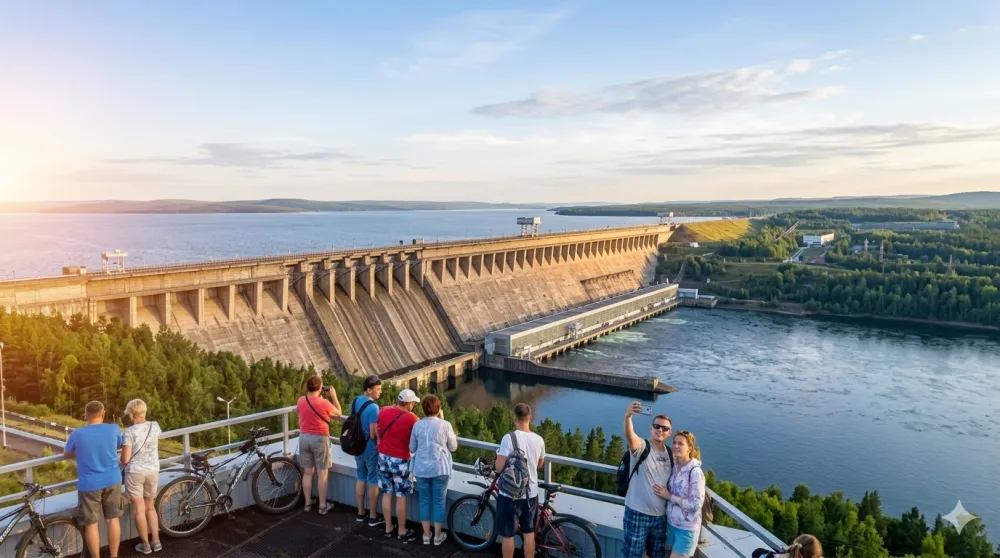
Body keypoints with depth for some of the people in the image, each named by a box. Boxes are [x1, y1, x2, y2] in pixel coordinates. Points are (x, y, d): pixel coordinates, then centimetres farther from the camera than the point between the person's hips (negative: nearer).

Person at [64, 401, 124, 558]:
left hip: (89, 485, -2)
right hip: (112, 482, 2)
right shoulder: (113, 429, -6)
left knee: (91, 524, 9)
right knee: (113, 519, 13)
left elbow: (66, 455, 10)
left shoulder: (77, 434, -10)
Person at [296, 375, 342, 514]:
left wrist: (318, 397, 19)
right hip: (320, 439, -5)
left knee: (307, 472, 14)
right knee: (322, 474, 4)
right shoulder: (324, 403, -16)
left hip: (304, 438, 5)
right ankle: (322, 506, 9)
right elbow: (338, 413, 1)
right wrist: (333, 396, 7)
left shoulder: (300, 401, -1)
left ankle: (308, 503, 22)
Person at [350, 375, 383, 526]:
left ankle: (360, 512, 29)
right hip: (371, 449, -8)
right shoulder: (373, 407, -24)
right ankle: (373, 517, 15)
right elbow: (373, 434, -23)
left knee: (361, 478, 18)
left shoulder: (354, 401, 1)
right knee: (373, 482, 5)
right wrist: (379, 444, -5)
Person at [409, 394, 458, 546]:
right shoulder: (445, 425, -10)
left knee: (424, 501, 13)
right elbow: (453, 447, 1)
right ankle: (437, 536, 18)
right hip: (440, 469, -2)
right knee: (439, 502, 9)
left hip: (421, 469, 2)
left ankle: (426, 535, 22)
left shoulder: (417, 425, -2)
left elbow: (412, 449, 6)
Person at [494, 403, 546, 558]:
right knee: (529, 533, 17)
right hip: (531, 493, 5)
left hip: (510, 494, -5)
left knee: (508, 535, 9)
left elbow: (499, 467, -18)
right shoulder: (539, 439, -2)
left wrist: (499, 457, 2)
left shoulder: (509, 437, -19)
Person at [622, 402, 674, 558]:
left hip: (661, 515, 5)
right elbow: (629, 436, -38)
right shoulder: (641, 446, -14)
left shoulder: (670, 453, 4)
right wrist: (628, 416, -58)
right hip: (637, 513, -5)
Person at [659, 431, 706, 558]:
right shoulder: (674, 467, 1)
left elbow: (696, 505, -21)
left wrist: (669, 496, -18)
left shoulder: (695, 472, -20)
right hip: (671, 524, 6)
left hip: (686, 528, -6)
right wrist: (665, 494, -2)